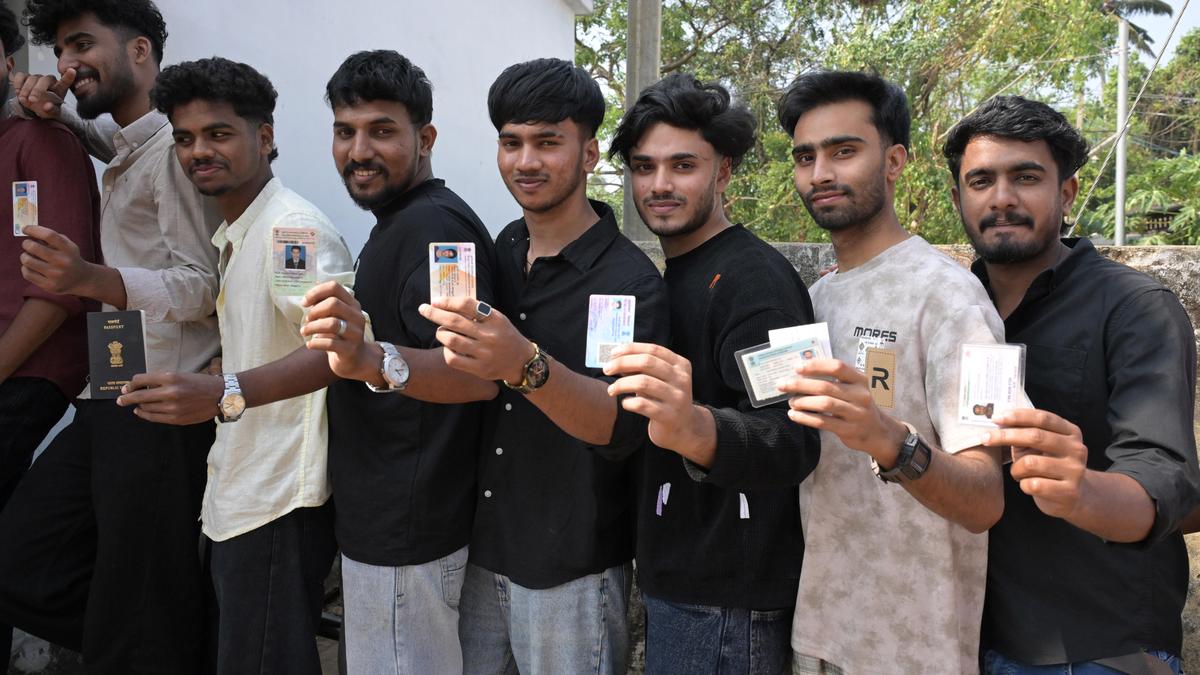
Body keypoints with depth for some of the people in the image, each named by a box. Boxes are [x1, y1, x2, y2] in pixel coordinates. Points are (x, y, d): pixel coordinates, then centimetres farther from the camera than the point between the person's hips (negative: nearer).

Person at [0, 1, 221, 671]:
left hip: (161, 415, -10)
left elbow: (206, 287, -16)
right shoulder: (124, 155, 20)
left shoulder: (174, 149, -10)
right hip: (110, 407, 10)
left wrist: (94, 279, -32)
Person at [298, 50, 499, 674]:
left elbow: (477, 373, -34)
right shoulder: (398, 223, 14)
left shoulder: (436, 224, -19)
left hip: (407, 534, -11)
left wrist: (378, 361, -49)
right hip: (385, 522, 11)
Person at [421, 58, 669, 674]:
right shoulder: (500, 251, 2)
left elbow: (622, 427, -29)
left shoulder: (630, 280, -17)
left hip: (572, 571, -5)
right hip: (479, 547, 6)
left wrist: (526, 364, -44)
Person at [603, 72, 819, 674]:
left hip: (726, 603, -9)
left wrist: (695, 428, -49)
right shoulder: (673, 275, 11)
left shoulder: (754, 278, -17)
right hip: (671, 579, 9)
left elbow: (792, 444, -32)